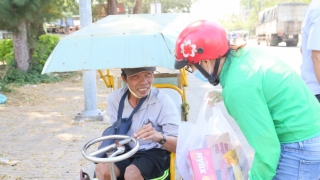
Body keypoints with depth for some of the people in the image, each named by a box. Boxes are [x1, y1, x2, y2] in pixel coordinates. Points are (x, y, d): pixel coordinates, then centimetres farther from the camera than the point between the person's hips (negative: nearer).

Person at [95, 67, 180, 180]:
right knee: (102, 169, -25)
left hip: (155, 153, -3)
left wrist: (160, 137, -43)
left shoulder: (163, 101, -16)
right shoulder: (114, 99, -4)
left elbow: (179, 144, -22)